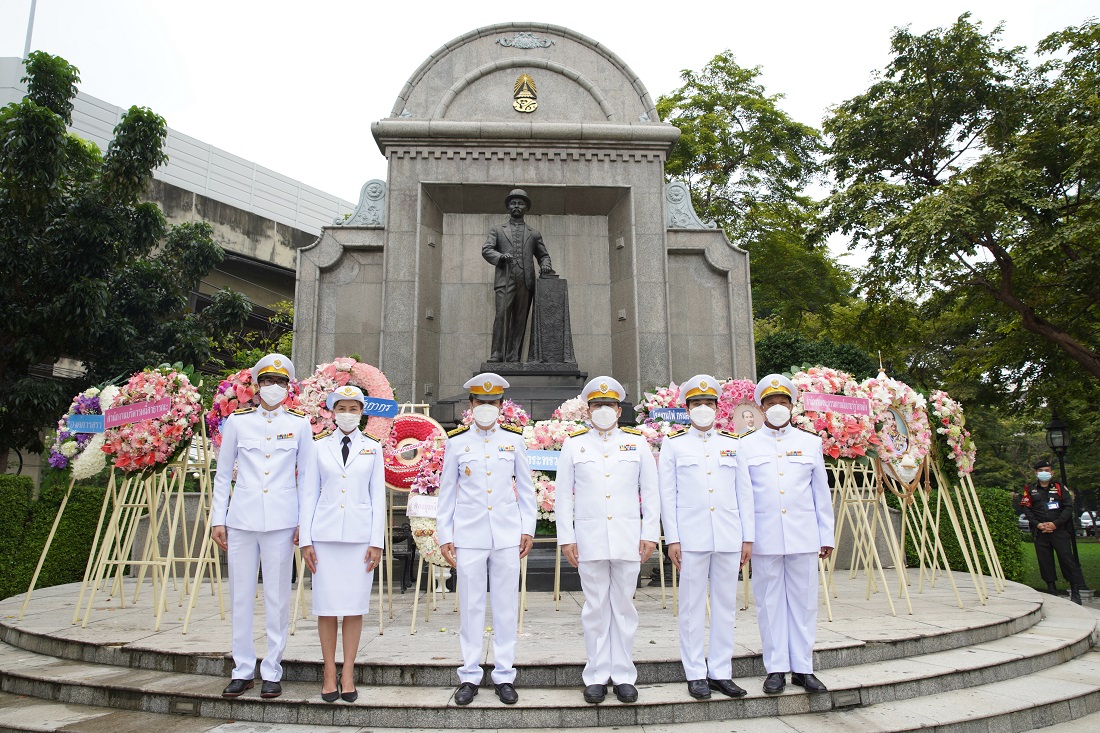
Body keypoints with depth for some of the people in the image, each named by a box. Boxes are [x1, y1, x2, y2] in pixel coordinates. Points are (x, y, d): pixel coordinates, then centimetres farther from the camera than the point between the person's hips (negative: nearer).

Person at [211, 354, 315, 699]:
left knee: (277, 598, 3)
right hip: (241, 519, 1)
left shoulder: (300, 424, 4)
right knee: (240, 596, 6)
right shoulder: (237, 421, 6)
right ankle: (242, 670, 19)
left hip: (281, 522, -1)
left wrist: (304, 523, 1)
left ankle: (272, 672, 14)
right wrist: (217, 519, 5)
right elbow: (222, 474, 10)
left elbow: (307, 477, 6)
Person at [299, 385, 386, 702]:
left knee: (355, 605, 3)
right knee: (326, 604, 3)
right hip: (325, 533, 0)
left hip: (359, 534, 0)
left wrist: (377, 541, -2)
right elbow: (309, 493, 6)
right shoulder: (320, 446, 6)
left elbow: (378, 495, 5)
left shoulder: (372, 448, 6)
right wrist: (305, 540, 0)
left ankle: (348, 673, 14)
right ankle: (330, 673, 16)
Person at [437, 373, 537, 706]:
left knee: (506, 605, 6)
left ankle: (504, 675, 18)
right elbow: (446, 491, 6)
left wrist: (528, 529, 3)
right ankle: (470, 675, 18)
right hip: (469, 535, 0)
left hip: (507, 535, 1)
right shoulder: (456, 441, 3)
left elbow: (526, 488, 8)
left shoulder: (514, 439, 4)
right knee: (471, 606, 5)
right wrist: (444, 536, 3)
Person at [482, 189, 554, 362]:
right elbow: (486, 250, 7)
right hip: (505, 280, -2)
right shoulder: (497, 229, 19)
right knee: (502, 315, -17)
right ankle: (497, 355, -17)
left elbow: (543, 255, 25)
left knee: (520, 321, -4)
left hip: (526, 281, 2)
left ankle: (513, 358, -4)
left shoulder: (534, 234, 24)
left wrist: (545, 265, 1)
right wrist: (500, 256, -14)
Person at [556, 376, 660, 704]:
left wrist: (649, 535, 1)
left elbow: (651, 492, 7)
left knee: (624, 606, 7)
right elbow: (563, 495, 5)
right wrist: (566, 538, -1)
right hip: (589, 540, 0)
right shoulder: (573, 444, 6)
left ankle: (623, 675, 18)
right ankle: (597, 676, 17)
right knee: (596, 608, 5)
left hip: (628, 539, 1)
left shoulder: (637, 442, 7)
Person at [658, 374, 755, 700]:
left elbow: (744, 493, 10)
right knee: (692, 606, 3)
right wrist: (672, 539, -5)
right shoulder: (673, 444, 4)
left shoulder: (733, 443, 10)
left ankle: (721, 672, 19)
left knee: (726, 605, 8)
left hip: (729, 538, 3)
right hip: (691, 538, -2)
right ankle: (696, 674, 14)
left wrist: (748, 537, 6)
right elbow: (667, 495, 1)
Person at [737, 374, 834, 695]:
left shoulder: (810, 442, 10)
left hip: (803, 536, 1)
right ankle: (776, 668, 13)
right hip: (764, 538, -1)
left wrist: (827, 535, 7)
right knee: (770, 602, 4)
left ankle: (803, 668, 16)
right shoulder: (747, 444, 5)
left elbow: (821, 493, 10)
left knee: (804, 601, 5)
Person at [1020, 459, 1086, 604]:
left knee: (1067, 558, -6)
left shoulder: (1060, 488, 7)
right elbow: (1025, 509, 4)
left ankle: (1075, 591, 1)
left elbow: (1068, 507, 1)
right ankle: (1051, 589, 14)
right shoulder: (1029, 490, 8)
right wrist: (1037, 524, -9)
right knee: (1045, 561, 4)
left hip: (1059, 530, -1)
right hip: (1040, 531, 1)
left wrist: (1055, 523, -10)